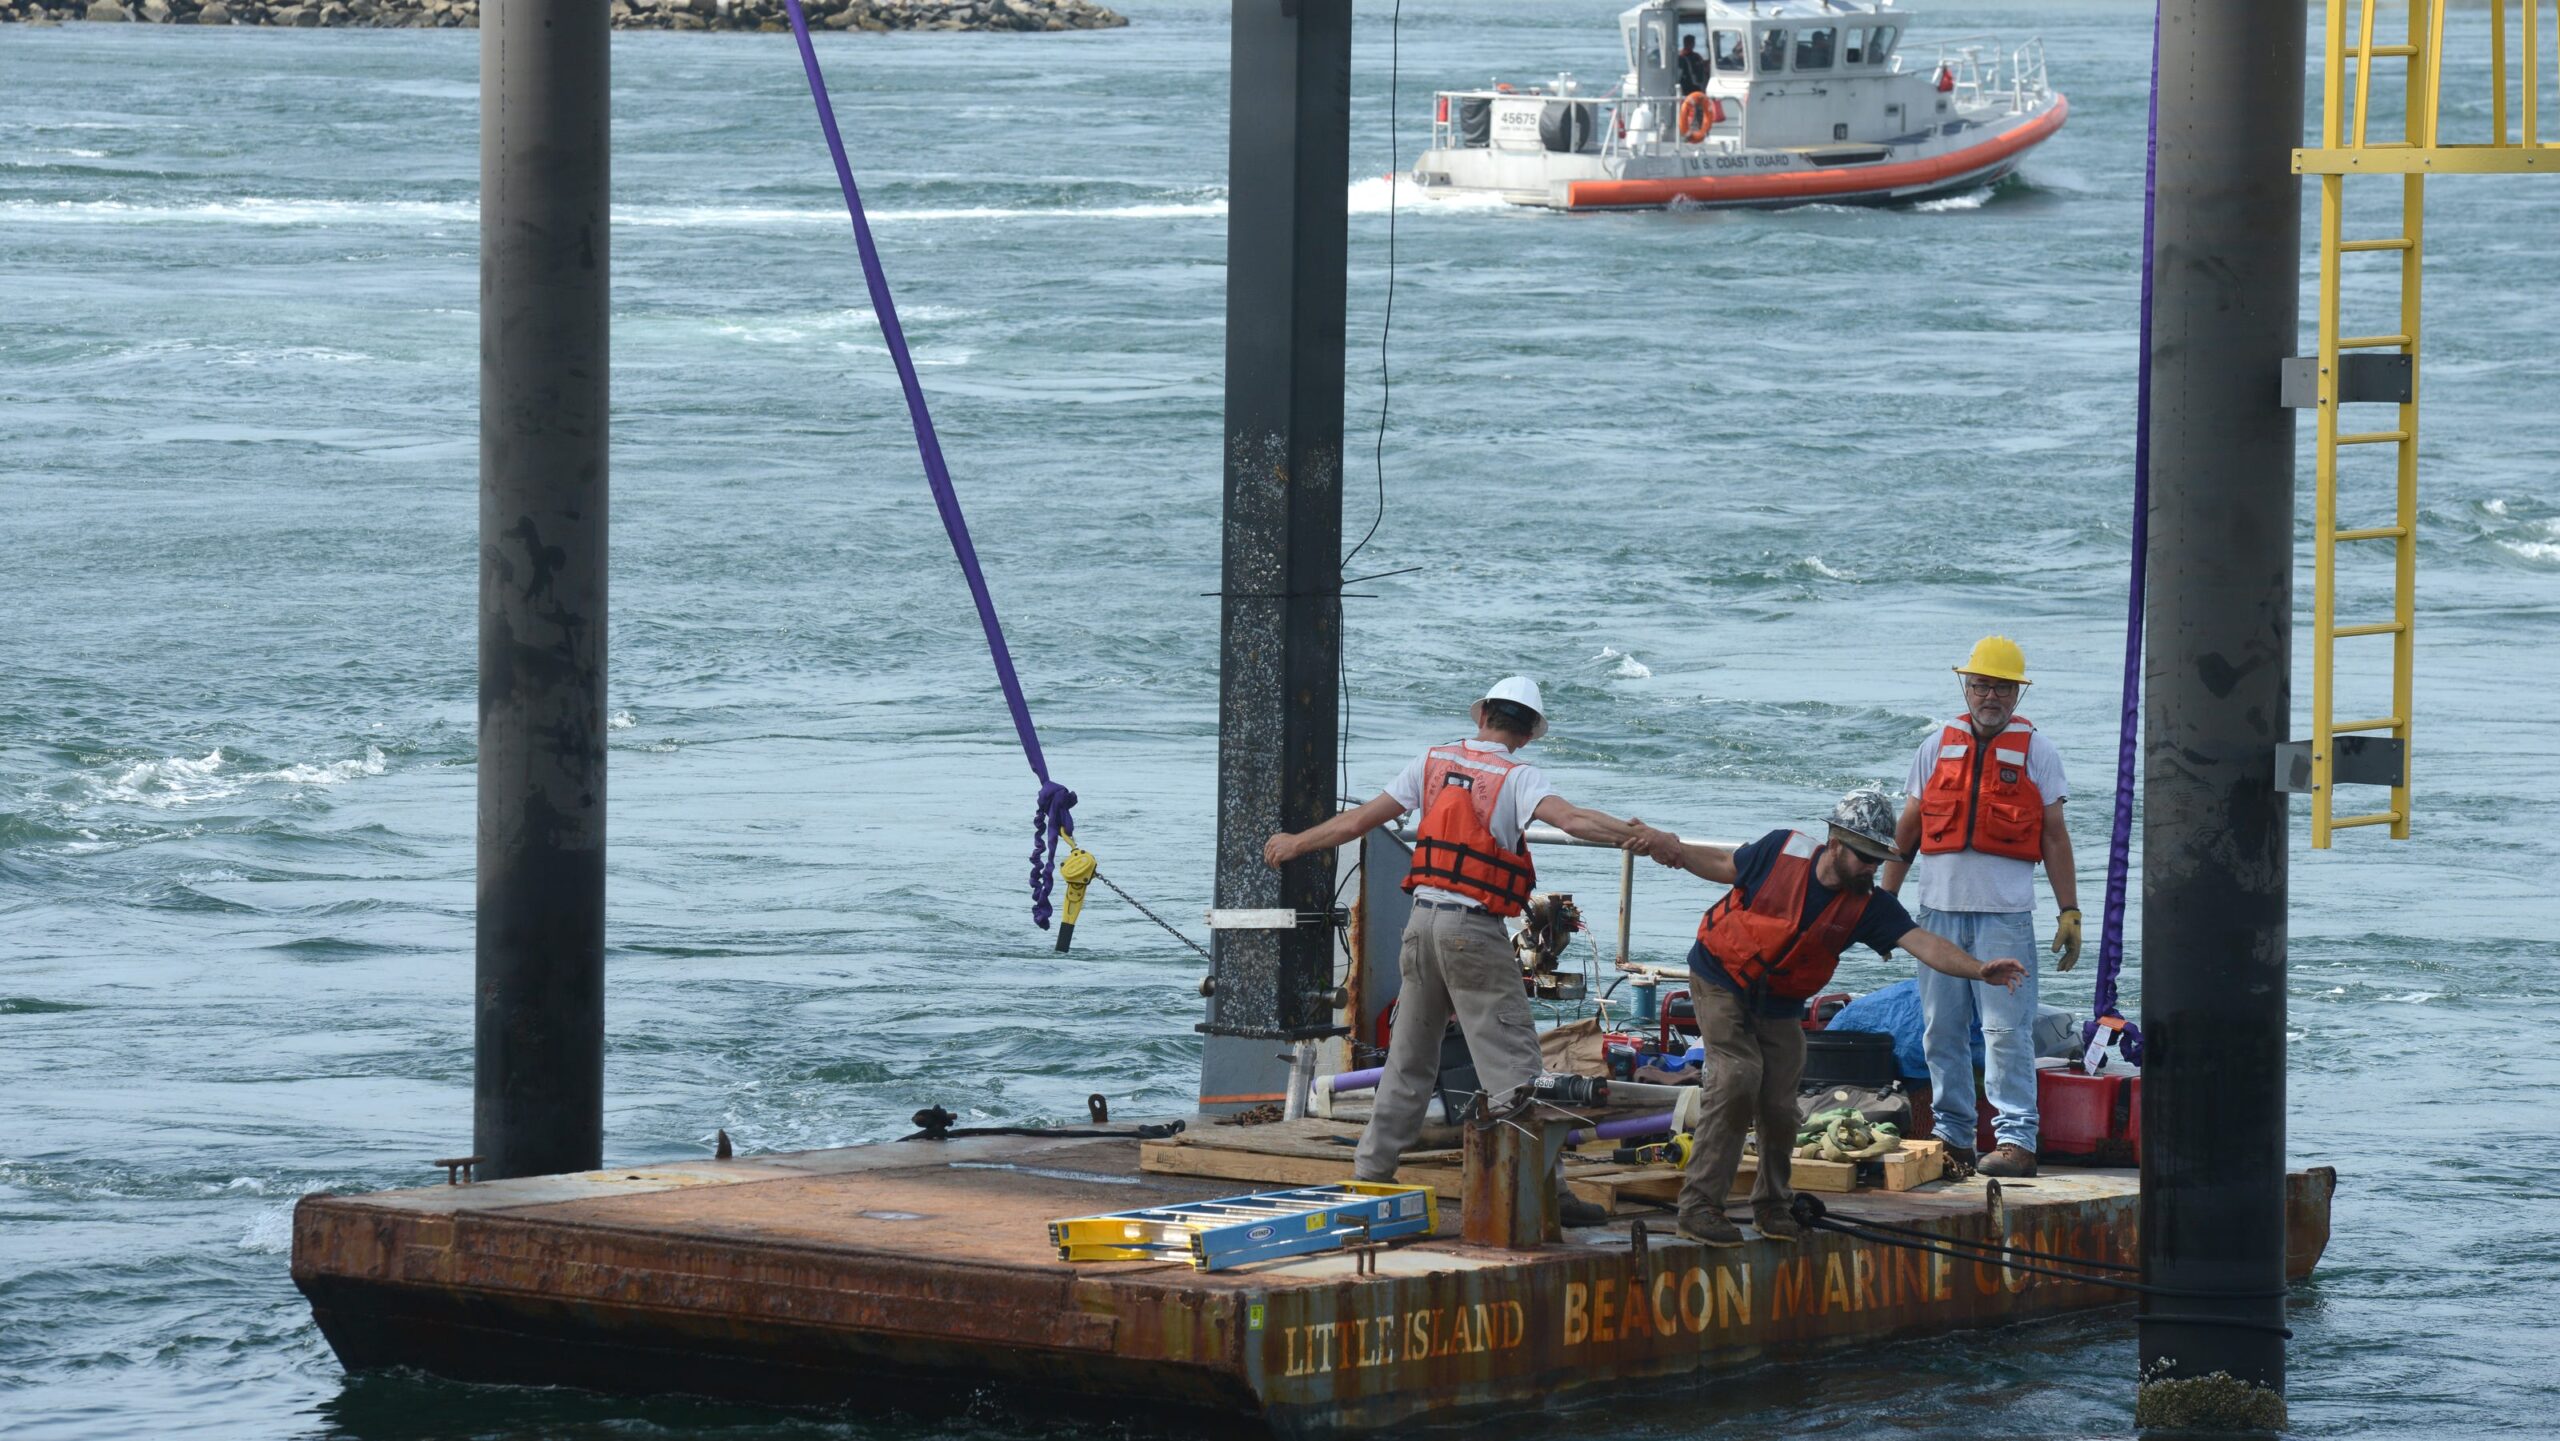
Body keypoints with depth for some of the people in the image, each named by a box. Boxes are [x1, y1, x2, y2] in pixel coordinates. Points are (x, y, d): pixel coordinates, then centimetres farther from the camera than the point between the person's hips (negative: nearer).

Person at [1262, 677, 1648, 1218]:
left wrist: (1296, 844, 28)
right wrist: (1634, 835, -30)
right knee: (1511, 1061, -7)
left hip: (1423, 921, 6)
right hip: (1474, 930, -6)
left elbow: (1359, 820, 15)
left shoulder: (1435, 762, 9)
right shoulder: (1517, 777, -6)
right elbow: (1570, 818, -25)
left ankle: (1372, 1169, 21)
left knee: (1409, 1056, 17)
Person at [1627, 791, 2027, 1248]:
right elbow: (1725, 866, 0)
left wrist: (1979, 969, -40)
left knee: (1779, 1104, -1)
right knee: (1738, 1077, -21)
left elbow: (1924, 944, -25)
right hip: (1721, 982, -4)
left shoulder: (1867, 906, -14)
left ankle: (1772, 1204, 24)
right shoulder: (1782, 851, -19)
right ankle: (1698, 1205, -17)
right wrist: (1671, 847, -14)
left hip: (1779, 1005, 4)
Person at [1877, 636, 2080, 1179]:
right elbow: (1908, 829, 16)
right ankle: (1952, 1133, 13)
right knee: (1942, 1029, 5)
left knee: (2007, 1030, -9)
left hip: (2006, 912, -3)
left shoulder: (2036, 752, 6)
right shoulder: (1937, 748, 12)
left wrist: (2069, 912, 0)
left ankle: (2016, 1139, -9)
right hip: (1939, 908, 3)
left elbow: (2054, 837, 6)